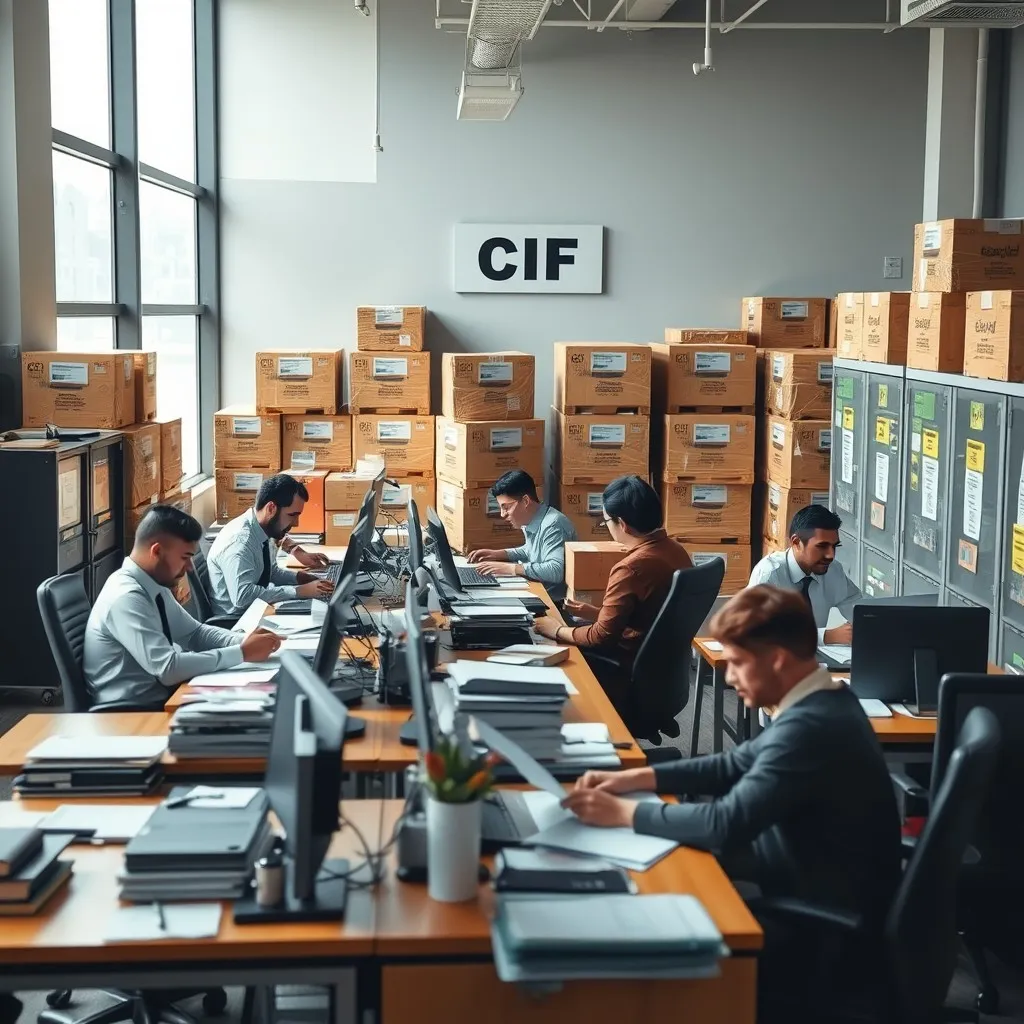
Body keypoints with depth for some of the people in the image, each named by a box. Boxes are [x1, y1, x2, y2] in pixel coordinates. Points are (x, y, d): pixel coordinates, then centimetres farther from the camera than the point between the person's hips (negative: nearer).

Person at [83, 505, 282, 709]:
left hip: (160, 696, 8)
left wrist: (244, 641, -6)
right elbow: (168, 668, -28)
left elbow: (195, 632, 12)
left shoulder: (154, 585, 4)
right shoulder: (126, 598, -23)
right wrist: (242, 653, -23)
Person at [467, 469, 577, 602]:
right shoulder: (530, 521, 6)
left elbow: (556, 571, -33)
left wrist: (510, 568, -28)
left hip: (556, 602, -8)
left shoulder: (552, 525, -23)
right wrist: (498, 554, 11)